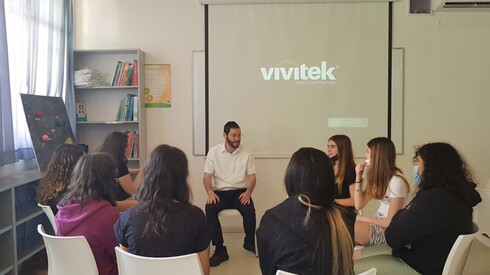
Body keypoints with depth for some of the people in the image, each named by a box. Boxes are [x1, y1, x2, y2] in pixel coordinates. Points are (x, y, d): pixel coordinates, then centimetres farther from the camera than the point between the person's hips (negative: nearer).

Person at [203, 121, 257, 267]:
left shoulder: (246, 153, 1)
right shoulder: (214, 152, 0)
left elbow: (252, 177, 1)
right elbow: (207, 176, -2)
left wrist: (248, 192, -18)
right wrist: (210, 192, -21)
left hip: (239, 191, 0)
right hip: (220, 192, 0)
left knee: (249, 211, -30)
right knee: (210, 210, -31)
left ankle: (249, 242, 1)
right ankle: (220, 249, -18)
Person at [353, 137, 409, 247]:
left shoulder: (396, 181, -22)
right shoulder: (377, 176, 6)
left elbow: (390, 222, -19)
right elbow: (359, 205, 4)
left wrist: (363, 218, -9)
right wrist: (358, 177, -3)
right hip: (378, 223, 8)